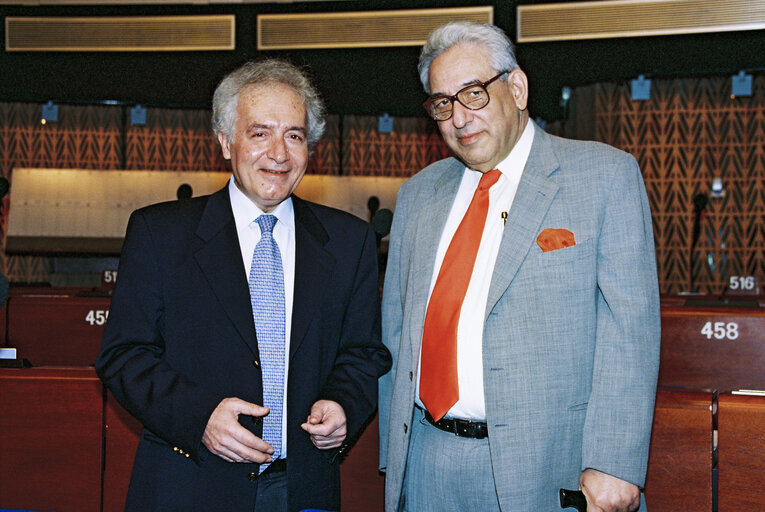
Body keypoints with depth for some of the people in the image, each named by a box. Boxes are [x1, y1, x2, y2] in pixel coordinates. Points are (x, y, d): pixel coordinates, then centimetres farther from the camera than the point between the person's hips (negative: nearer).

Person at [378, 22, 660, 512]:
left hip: (545, 465, -4)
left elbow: (630, 326, -9)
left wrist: (614, 464, -16)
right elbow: (396, 329, 12)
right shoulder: (418, 194, 11)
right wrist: (393, 454, 9)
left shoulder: (605, 174, -3)